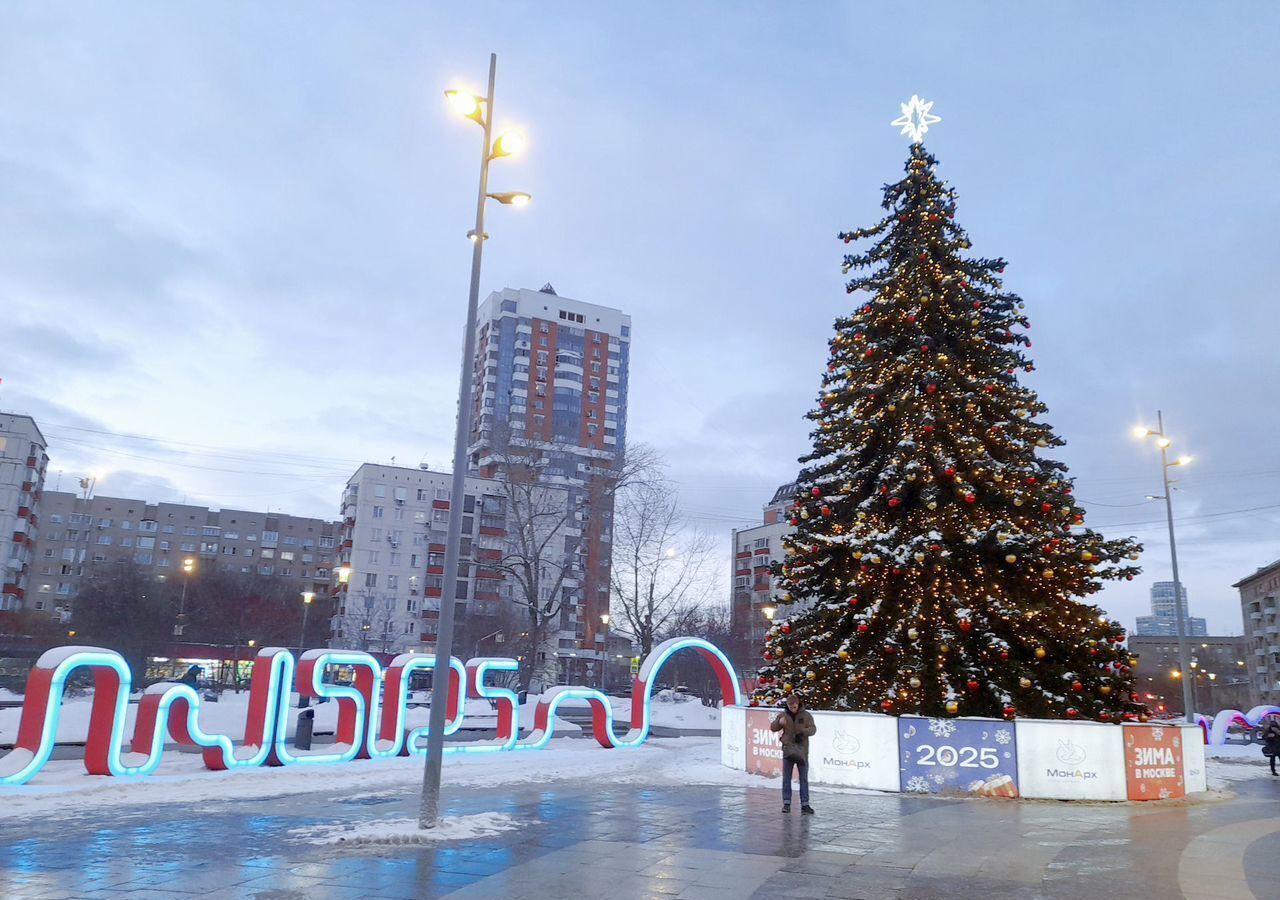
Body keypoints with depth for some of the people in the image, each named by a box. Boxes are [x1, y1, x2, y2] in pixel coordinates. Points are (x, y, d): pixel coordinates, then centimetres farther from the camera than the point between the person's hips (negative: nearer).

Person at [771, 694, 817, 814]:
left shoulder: (806, 715, -1)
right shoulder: (783, 715, 2)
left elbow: (813, 729, -5)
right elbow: (772, 728, 2)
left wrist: (803, 731, -26)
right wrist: (779, 722, -19)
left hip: (802, 751, -1)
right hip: (787, 750, 1)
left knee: (804, 778, 4)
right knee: (786, 778, 4)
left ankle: (805, 804, 9)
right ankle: (786, 803, 11)